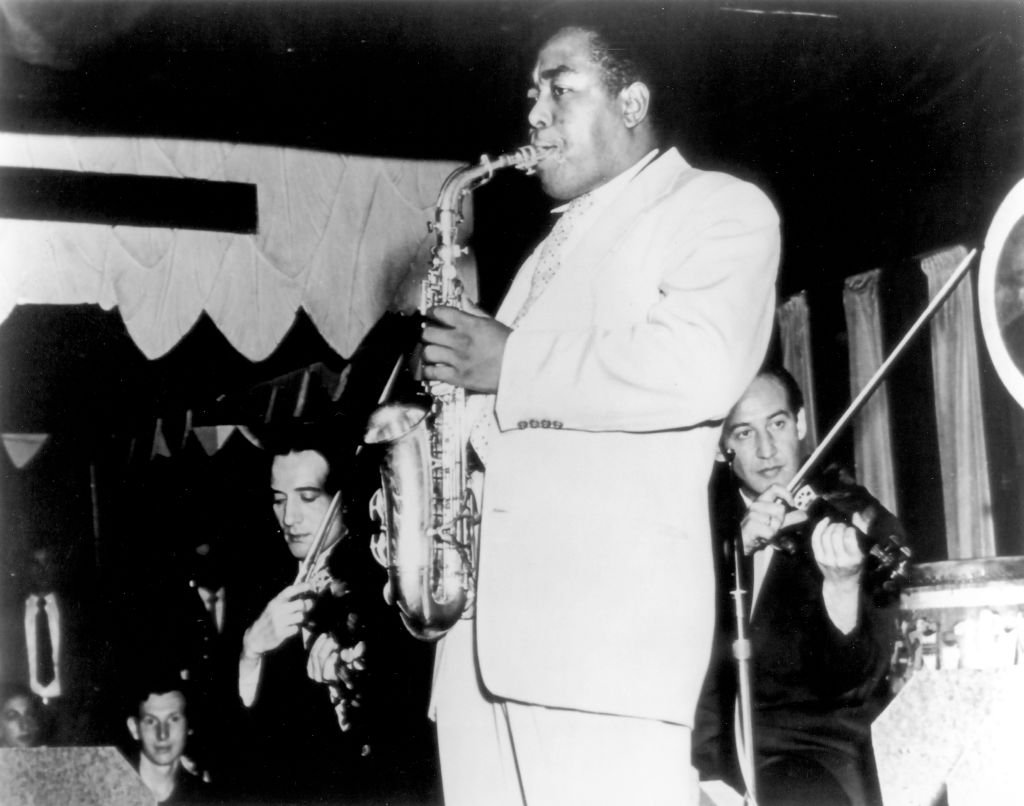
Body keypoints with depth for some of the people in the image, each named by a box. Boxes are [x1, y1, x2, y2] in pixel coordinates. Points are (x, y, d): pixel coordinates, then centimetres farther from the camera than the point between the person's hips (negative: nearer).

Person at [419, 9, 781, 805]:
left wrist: (510, 365, -9)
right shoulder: (558, 246, 29)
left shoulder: (721, 208, 4)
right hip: (484, 607, 7)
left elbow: (699, 370, -15)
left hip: (609, 605, -7)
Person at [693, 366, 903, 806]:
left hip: (811, 753, -3)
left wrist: (843, 584, -31)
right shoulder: (708, 513, 7)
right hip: (705, 745, 3)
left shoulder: (864, 524, -2)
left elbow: (855, 685, -13)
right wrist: (735, 548, -18)